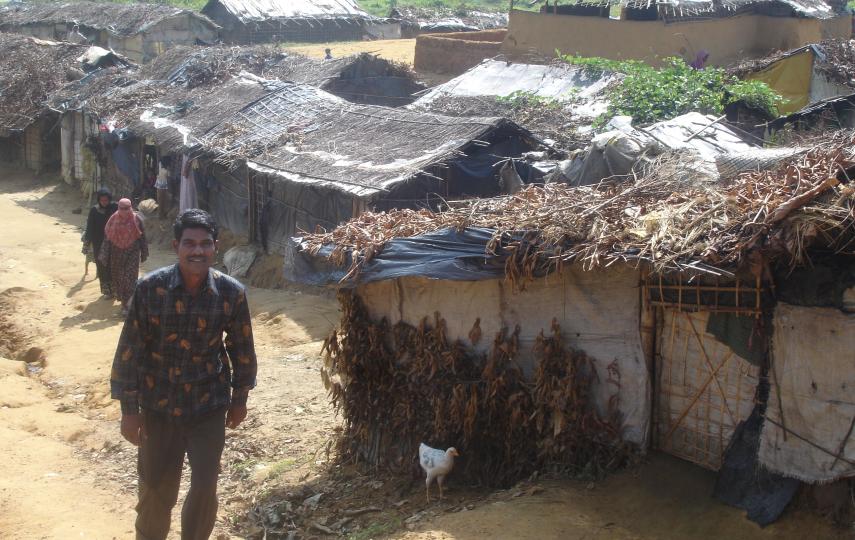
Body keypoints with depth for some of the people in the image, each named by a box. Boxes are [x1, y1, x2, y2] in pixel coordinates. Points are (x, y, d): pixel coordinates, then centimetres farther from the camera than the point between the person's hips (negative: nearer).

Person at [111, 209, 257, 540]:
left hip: (210, 405, 1)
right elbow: (130, 349, -9)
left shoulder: (232, 293, -12)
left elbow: (242, 348, 3)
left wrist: (240, 398, 10)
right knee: (156, 489, 10)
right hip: (159, 404, 0)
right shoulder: (150, 288, -15)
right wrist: (129, 408, -7)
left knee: (205, 488, 5)